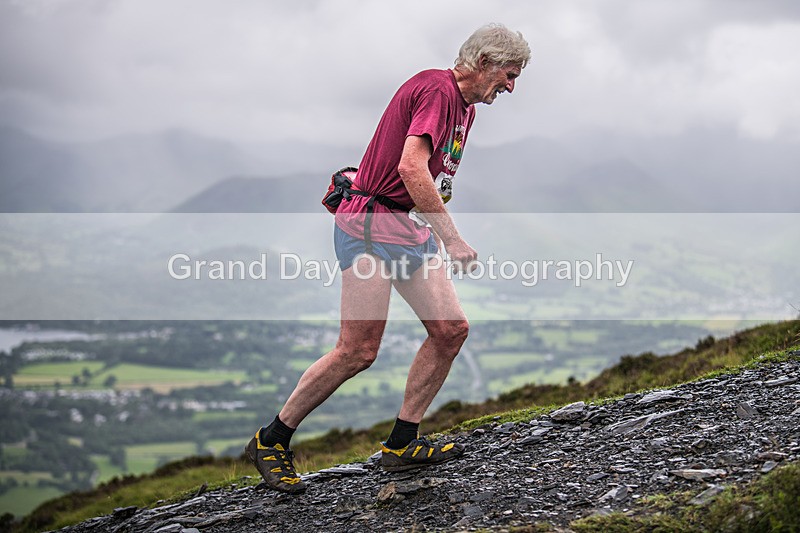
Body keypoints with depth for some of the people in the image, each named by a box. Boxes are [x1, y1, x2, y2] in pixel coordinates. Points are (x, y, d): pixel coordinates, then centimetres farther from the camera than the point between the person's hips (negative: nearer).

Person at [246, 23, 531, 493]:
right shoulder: (436, 88, -15)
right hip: (371, 227, -10)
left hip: (412, 229, 10)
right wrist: (452, 237, -27)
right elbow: (411, 166, -27)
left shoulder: (465, 105, 17)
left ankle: (402, 443, 10)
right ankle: (271, 440, 3)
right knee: (358, 351, -11)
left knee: (452, 330, 1)